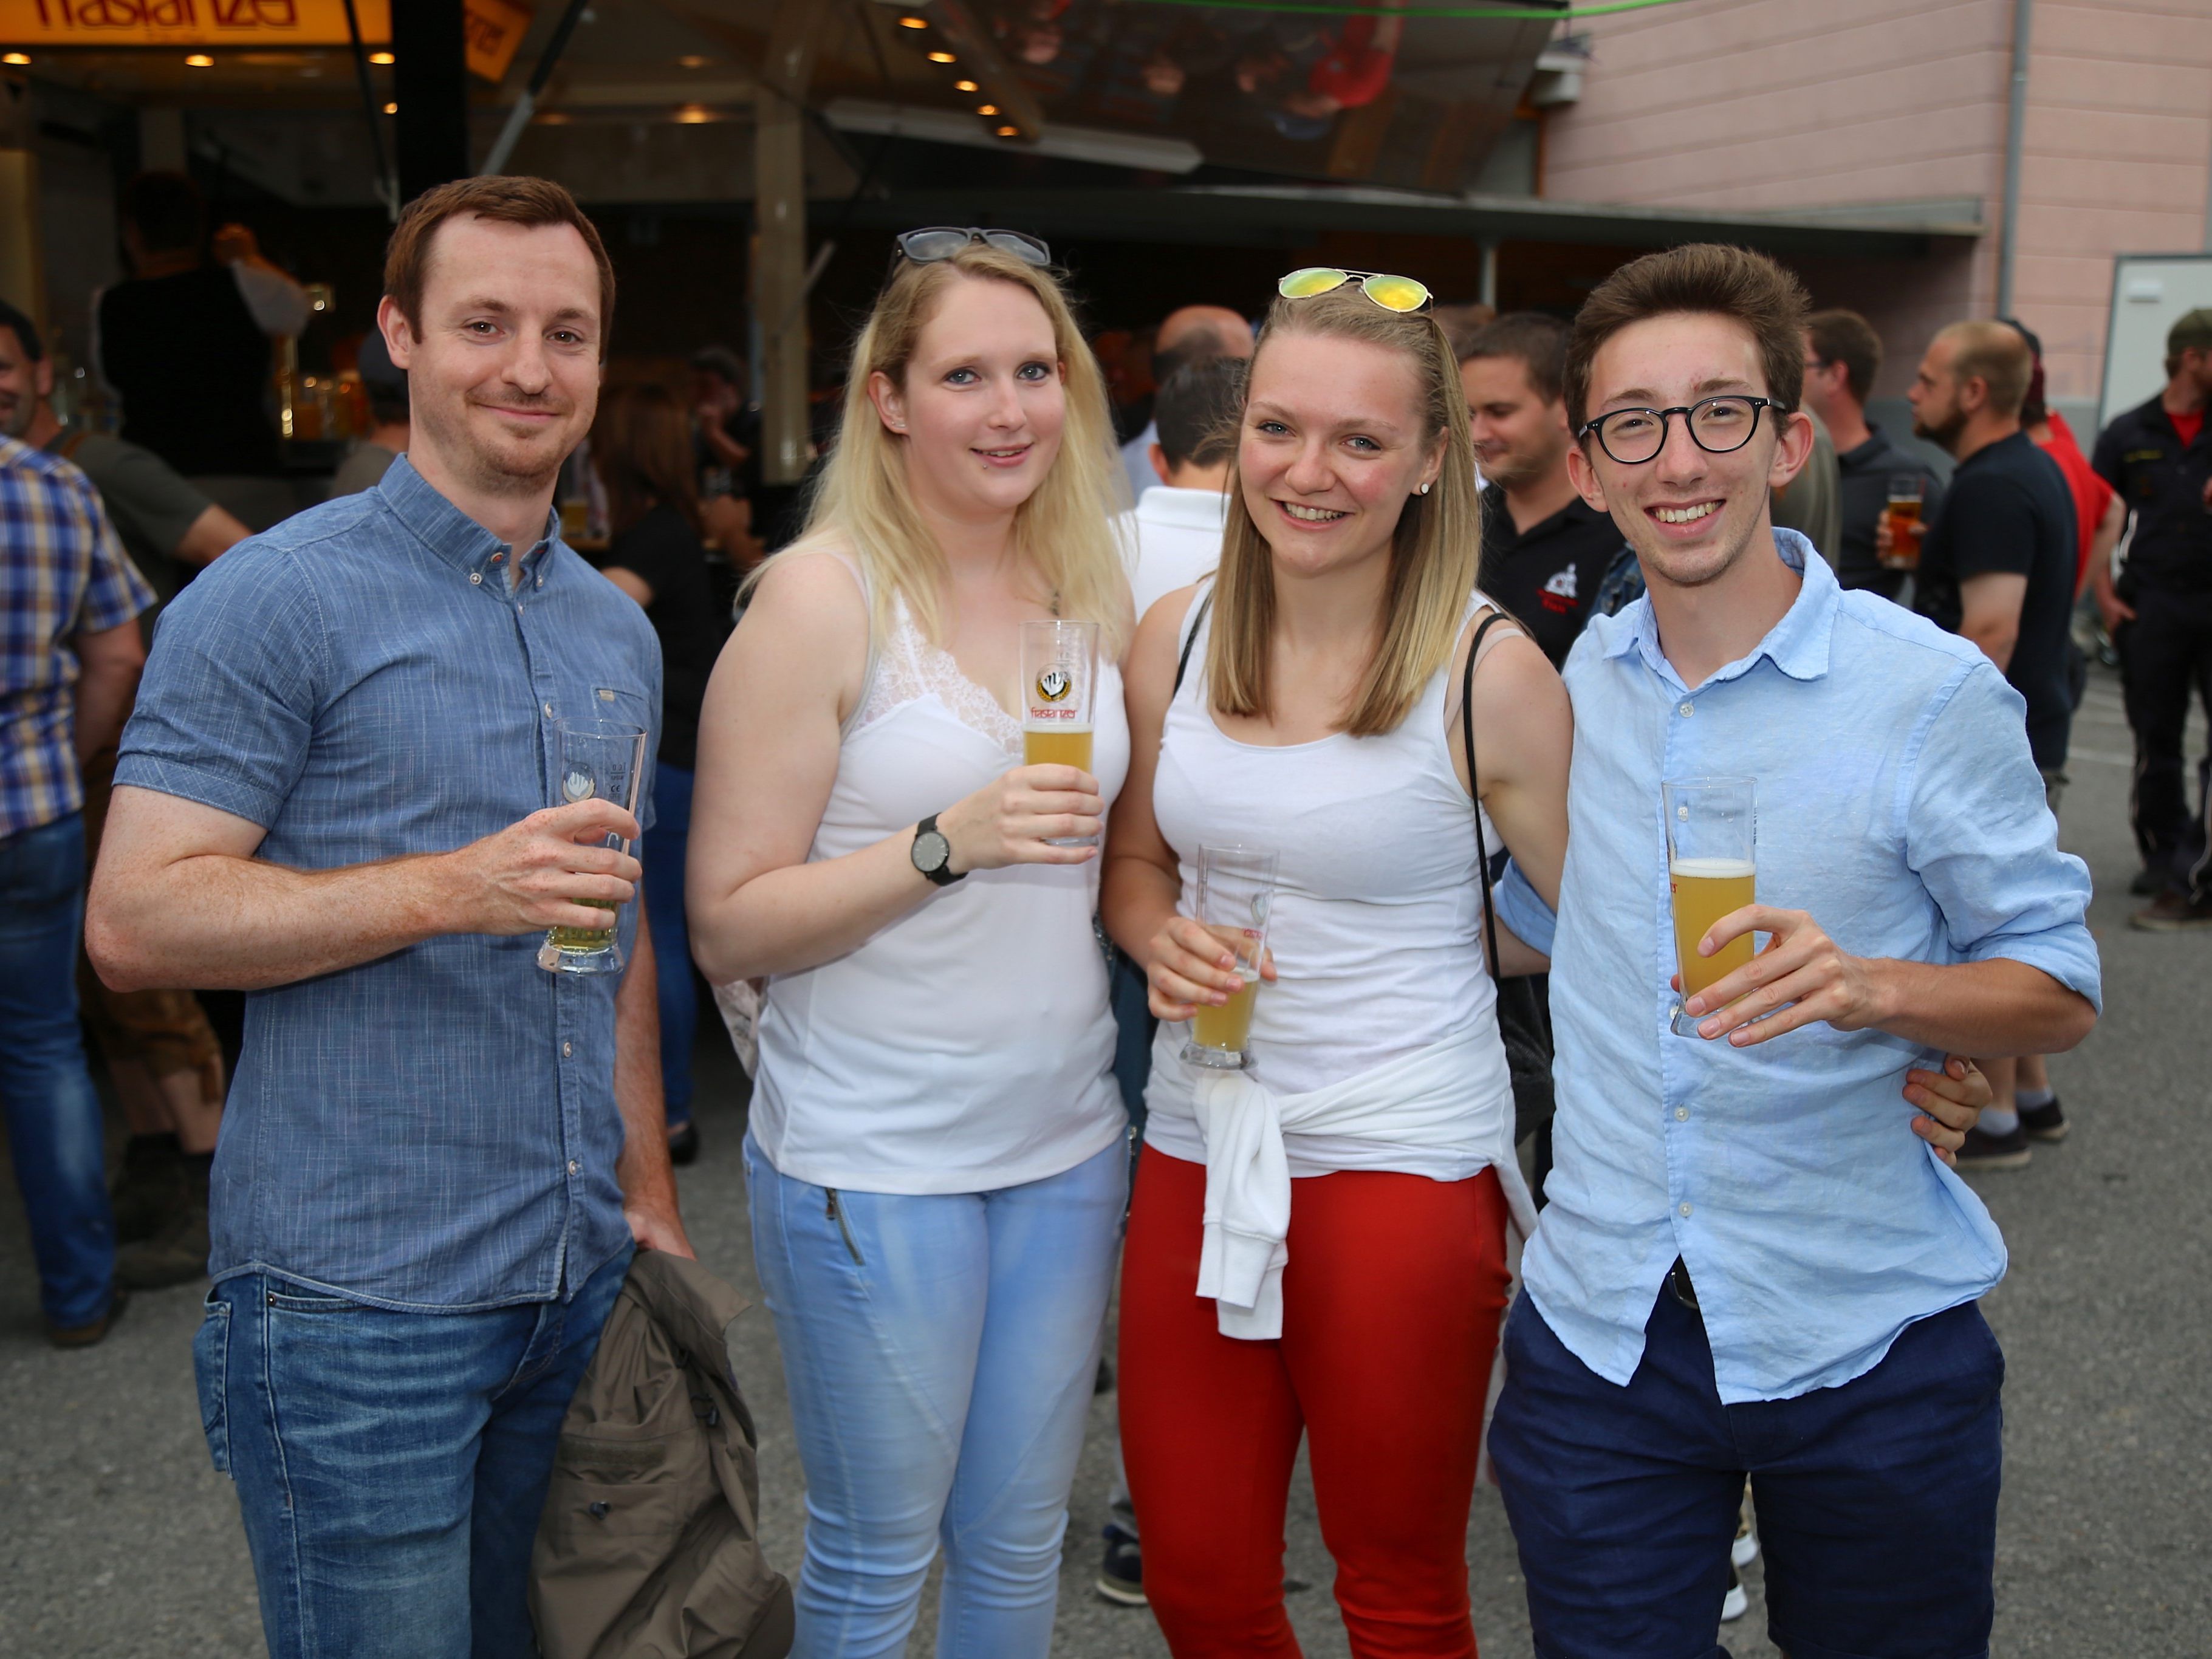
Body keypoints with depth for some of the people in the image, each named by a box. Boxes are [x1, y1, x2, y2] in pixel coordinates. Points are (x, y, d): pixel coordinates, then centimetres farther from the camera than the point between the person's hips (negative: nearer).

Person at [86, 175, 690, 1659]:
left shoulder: (618, 629, 12)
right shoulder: (276, 602, -9)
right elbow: (133, 922, -14)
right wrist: (452, 890, -23)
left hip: (579, 1277, 6)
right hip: (358, 1301, -6)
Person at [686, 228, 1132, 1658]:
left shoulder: (1095, 588, 6)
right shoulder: (823, 595, -11)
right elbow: (728, 927, -13)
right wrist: (945, 842, -24)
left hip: (1067, 1140, 5)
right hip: (873, 1153, -5)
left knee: (1020, 1543, 17)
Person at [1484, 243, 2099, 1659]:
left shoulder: (1932, 692, -11)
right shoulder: (1566, 688, 2)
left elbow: (2062, 991, -9)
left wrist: (1866, 987, -25)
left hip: (1871, 1348, -2)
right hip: (1601, 1331, 3)